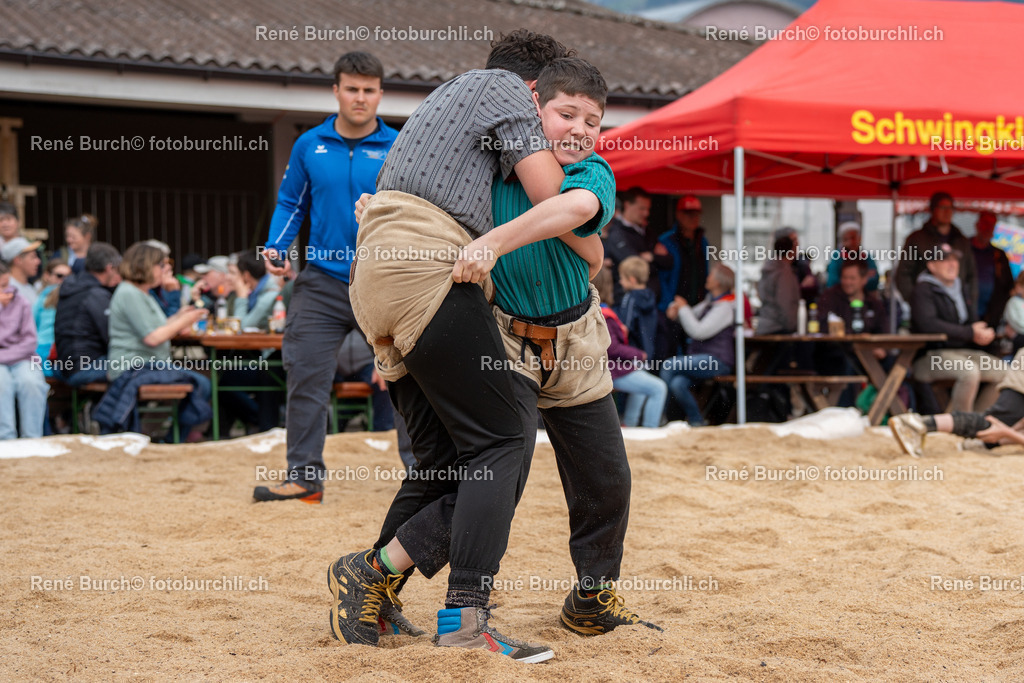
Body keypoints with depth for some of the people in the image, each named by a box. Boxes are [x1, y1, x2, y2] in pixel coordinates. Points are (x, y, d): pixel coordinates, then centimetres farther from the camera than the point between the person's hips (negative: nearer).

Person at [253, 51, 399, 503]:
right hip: (323, 283, 2)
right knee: (306, 376, -4)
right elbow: (290, 203, 14)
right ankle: (304, 478, 3)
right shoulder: (309, 146, 7)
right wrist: (276, 249, -1)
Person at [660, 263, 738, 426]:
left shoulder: (725, 307, -10)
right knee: (678, 383, -22)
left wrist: (684, 309, -7)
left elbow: (698, 331, -18)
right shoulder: (710, 302, 18)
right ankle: (696, 420, -10)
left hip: (717, 362, -8)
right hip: (700, 357, 8)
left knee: (669, 366, -24)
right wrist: (677, 311, 7)